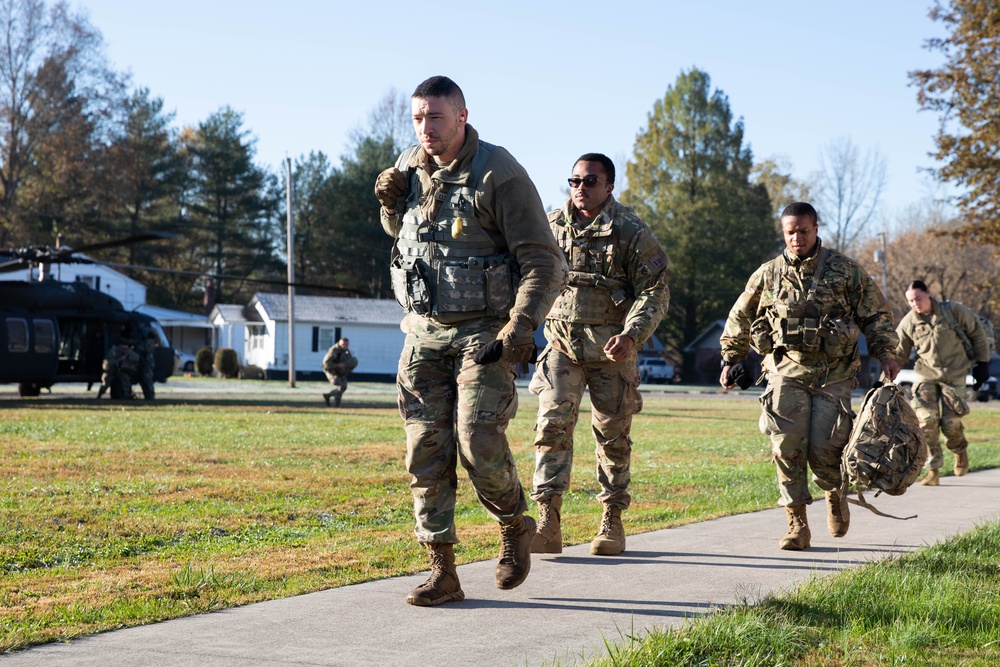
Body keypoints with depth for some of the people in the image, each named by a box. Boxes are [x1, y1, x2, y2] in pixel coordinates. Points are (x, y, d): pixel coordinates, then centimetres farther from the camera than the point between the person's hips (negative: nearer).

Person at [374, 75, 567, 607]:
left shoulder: (499, 174, -13)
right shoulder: (409, 166, 7)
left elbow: (543, 262, -15)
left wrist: (521, 327, -27)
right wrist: (390, 203, 3)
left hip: (482, 333, -5)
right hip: (424, 331, 6)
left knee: (479, 443, -17)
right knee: (426, 451, 0)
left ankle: (515, 527, 13)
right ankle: (442, 572, 6)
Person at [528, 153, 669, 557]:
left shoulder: (631, 231, -4)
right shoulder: (551, 227, 7)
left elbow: (655, 291, -7)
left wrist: (631, 335, -21)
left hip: (611, 349, -2)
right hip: (562, 344, 2)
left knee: (612, 435, 7)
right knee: (552, 424, -12)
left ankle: (612, 523, 20)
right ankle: (548, 523, -13)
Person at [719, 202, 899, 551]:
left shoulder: (846, 270, 3)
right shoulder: (768, 274, 7)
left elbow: (876, 313, 9)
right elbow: (740, 318, 18)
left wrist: (885, 353, -2)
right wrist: (730, 360, 15)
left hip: (834, 374, -1)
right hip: (787, 372, 1)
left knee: (824, 449, -8)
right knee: (787, 447, -8)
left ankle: (835, 496, 26)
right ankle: (797, 525, 1)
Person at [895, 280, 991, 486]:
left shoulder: (954, 311, -7)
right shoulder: (907, 323, -2)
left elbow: (977, 332, 5)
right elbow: (898, 355, 7)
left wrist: (982, 362, 5)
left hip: (955, 376, -1)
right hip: (926, 376, 2)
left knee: (951, 423, -8)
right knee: (927, 420, -14)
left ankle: (960, 450, 28)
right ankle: (932, 471, -4)